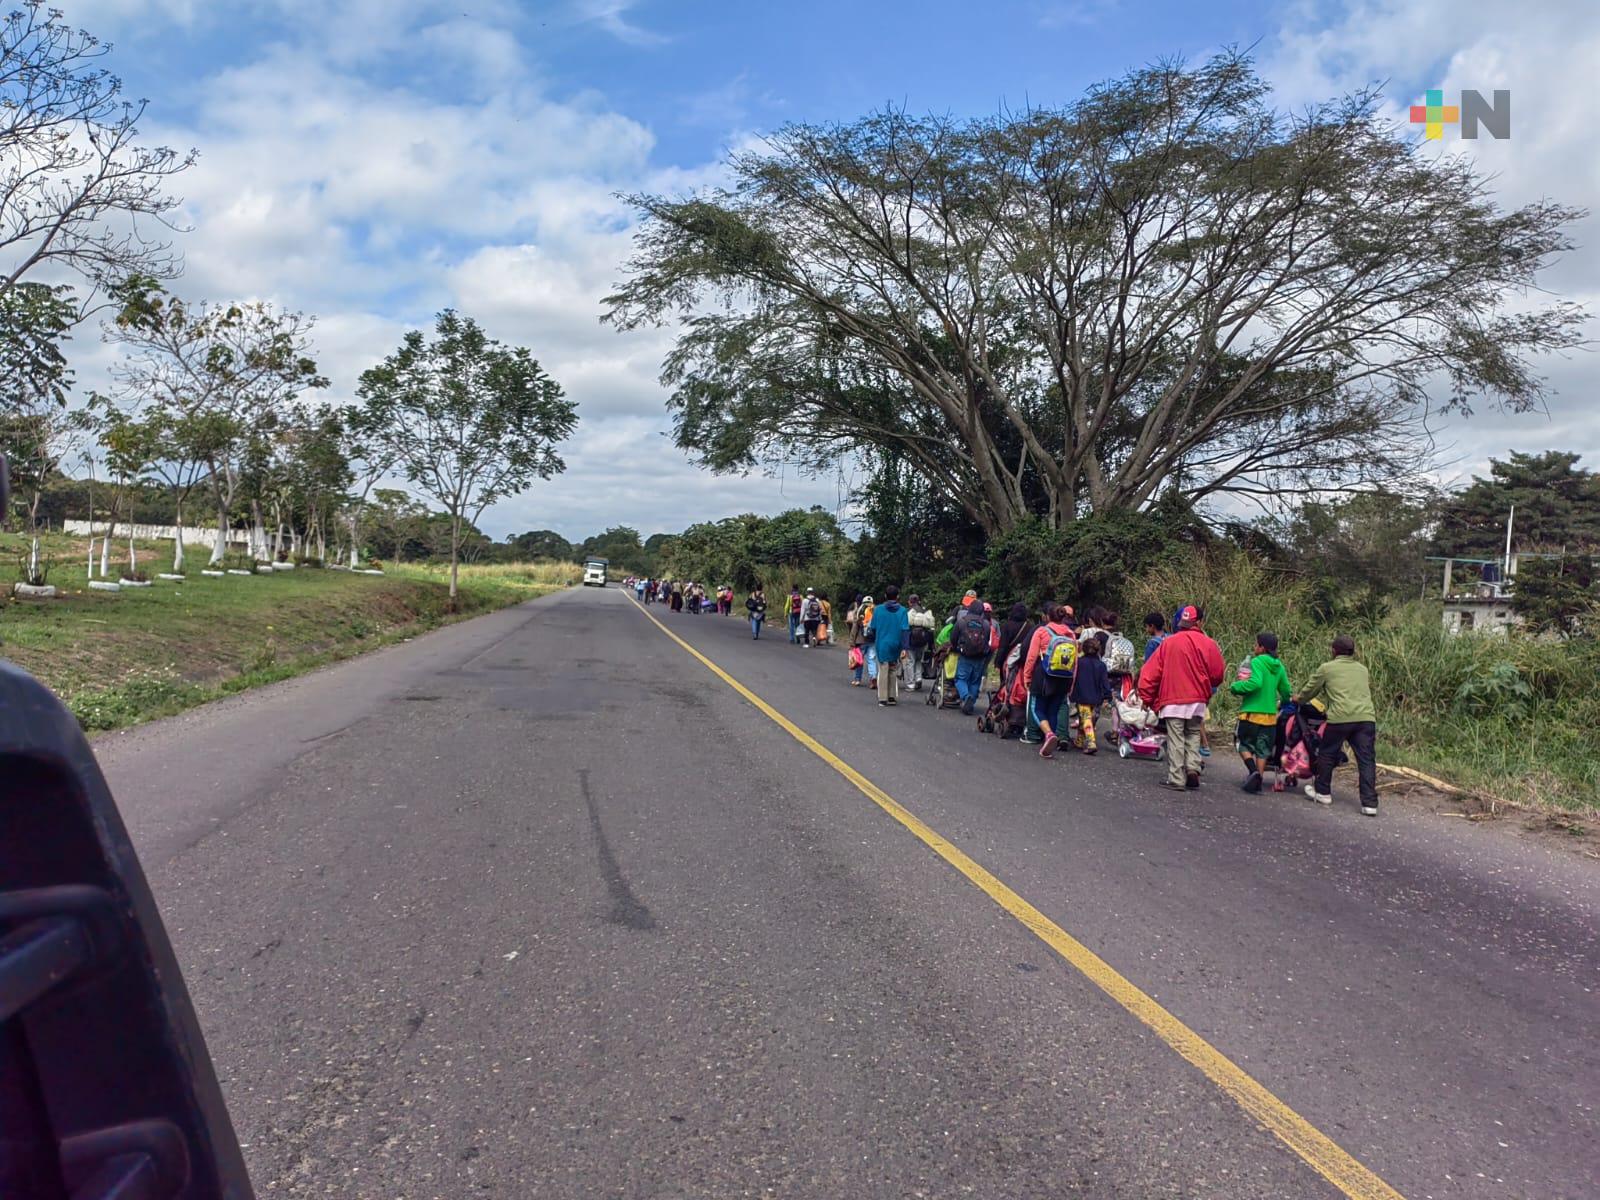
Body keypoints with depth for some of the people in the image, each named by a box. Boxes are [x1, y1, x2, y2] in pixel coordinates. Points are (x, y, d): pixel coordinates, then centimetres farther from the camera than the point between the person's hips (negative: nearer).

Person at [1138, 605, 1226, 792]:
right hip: (1198, 701, 1)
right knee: (1193, 736, 18)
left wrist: (1147, 697, 7)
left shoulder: (1168, 643, 0)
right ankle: (1193, 768, 1)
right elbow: (1217, 674, 2)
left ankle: (1176, 779, 0)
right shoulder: (1208, 644, -1)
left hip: (1172, 701, -1)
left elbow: (1150, 671, -1)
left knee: (1176, 740, 2)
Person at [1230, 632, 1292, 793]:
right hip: (1270, 715, 5)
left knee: (1245, 745, 7)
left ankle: (1253, 771, -15)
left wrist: (1235, 686, -12)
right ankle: (1258, 780, 8)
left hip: (1252, 713, -5)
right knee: (1262, 750, 10)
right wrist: (1283, 703, 34)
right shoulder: (1279, 667, 9)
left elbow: (1255, 683, -25)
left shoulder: (1257, 662, -10)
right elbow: (1286, 691, 14)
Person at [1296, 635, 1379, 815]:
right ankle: (1370, 803, -2)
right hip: (1367, 717, 3)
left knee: (1327, 754, 15)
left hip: (1340, 718, -3)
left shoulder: (1326, 668, 9)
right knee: (1367, 760, 2)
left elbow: (1310, 690, 18)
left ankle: (1322, 792, 27)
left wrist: (1298, 700, 39)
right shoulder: (1362, 669, 22)